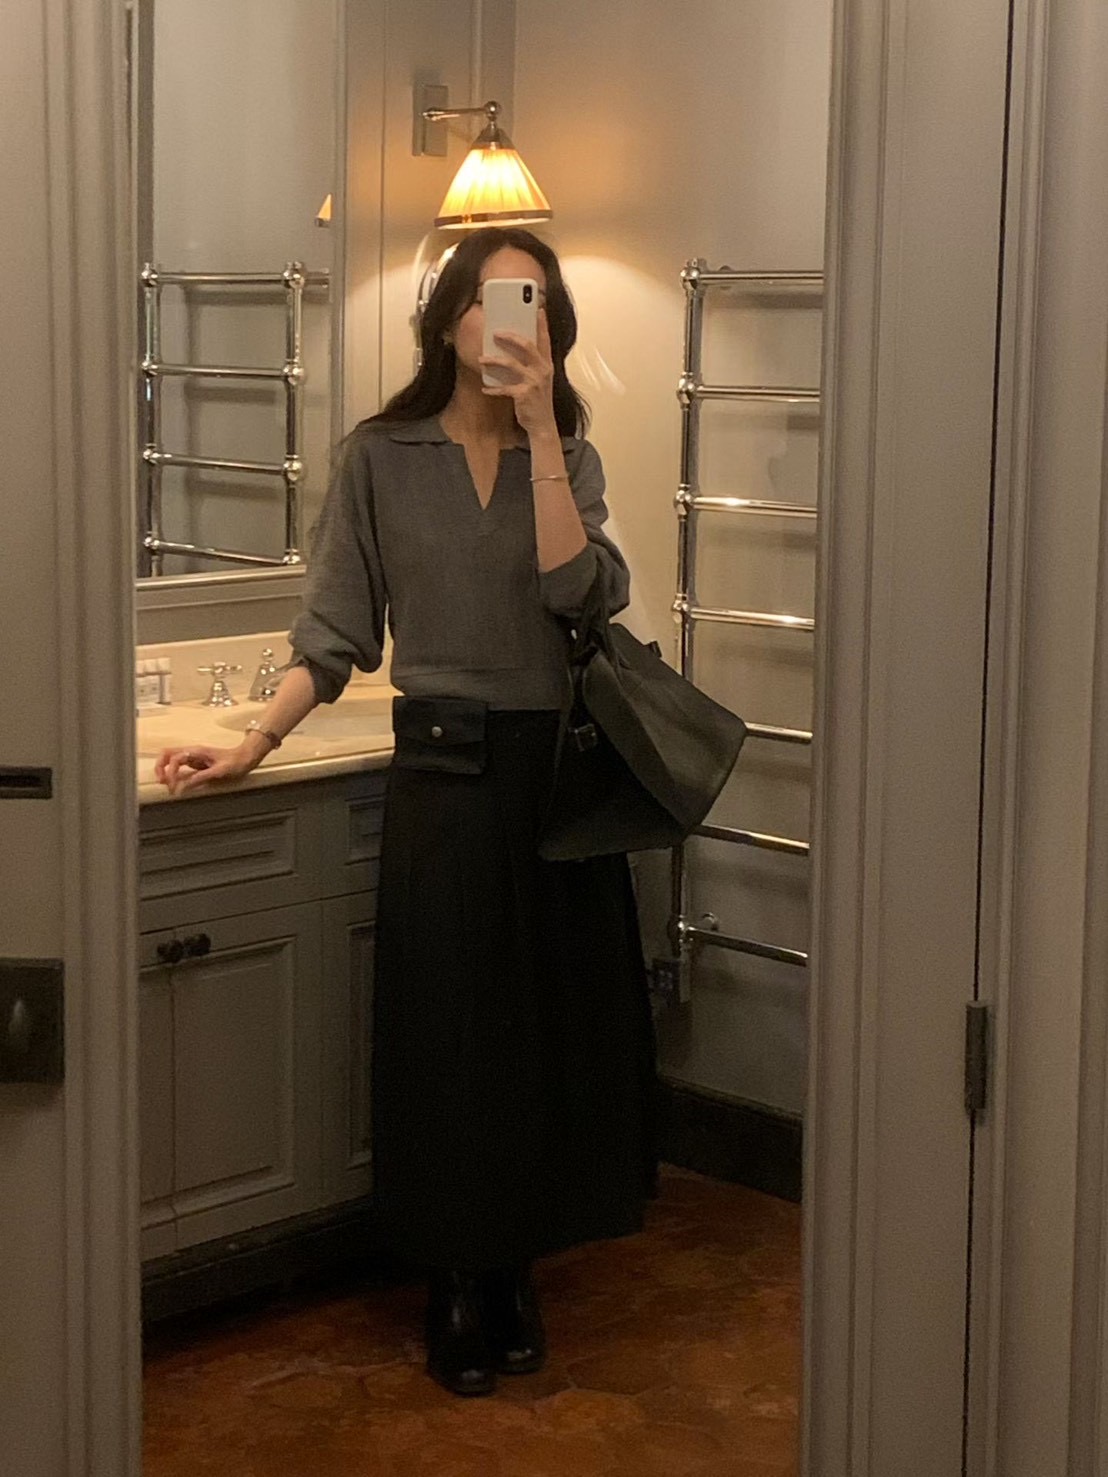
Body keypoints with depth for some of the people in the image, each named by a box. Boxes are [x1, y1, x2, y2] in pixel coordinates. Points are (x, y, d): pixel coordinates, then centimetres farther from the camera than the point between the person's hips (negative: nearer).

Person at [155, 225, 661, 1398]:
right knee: (447, 1024, 3)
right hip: (444, 770, -2)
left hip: (556, 766, 2)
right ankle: (457, 1287, 19)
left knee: (549, 1018, 7)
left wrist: (538, 427, -15)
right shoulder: (380, 457, 1)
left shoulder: (568, 456, 5)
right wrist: (252, 748, -8)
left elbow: (577, 588, -14)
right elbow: (335, 634, 1)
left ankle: (513, 1267, 24)